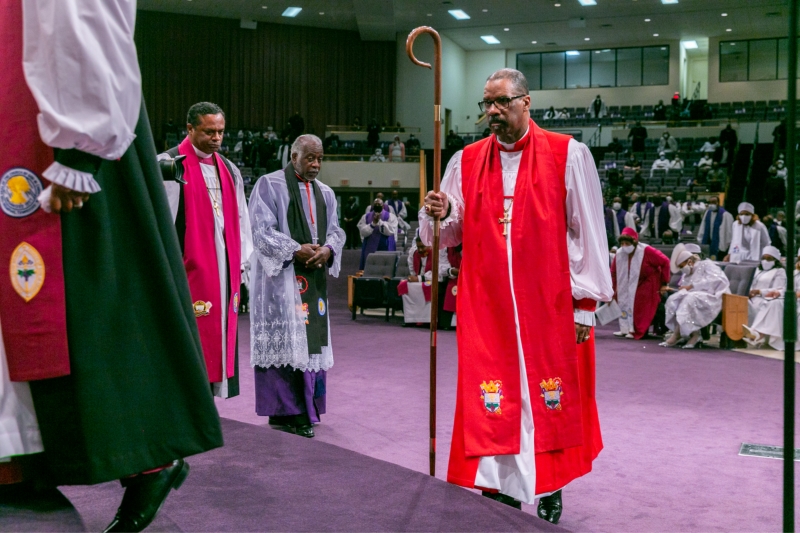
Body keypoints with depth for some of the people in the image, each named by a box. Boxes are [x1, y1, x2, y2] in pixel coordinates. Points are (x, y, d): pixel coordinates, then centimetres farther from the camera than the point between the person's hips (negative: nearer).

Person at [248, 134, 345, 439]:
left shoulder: (325, 193, 16)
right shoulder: (270, 185, -3)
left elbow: (335, 230, 14)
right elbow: (262, 230, -9)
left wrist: (327, 250, -9)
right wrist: (296, 250, -18)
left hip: (315, 278, 7)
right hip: (281, 277, -6)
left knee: (311, 340, 6)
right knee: (284, 341, -8)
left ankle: (304, 408, 11)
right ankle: (284, 411, -5)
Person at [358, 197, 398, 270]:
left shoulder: (390, 216, 2)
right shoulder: (366, 217, 7)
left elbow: (390, 231, -11)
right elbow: (363, 232, -4)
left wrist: (380, 221, -20)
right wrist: (373, 223, -18)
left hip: (385, 248, -2)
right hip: (370, 249, 2)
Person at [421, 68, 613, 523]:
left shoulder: (568, 155, -2)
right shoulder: (466, 161, 8)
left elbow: (588, 231, -2)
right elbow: (451, 235, 10)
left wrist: (585, 300, -6)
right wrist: (440, 215, -13)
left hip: (550, 306, -2)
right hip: (487, 307, 3)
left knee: (551, 401, 4)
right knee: (494, 404, 3)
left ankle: (550, 497, 19)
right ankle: (501, 494, 14)